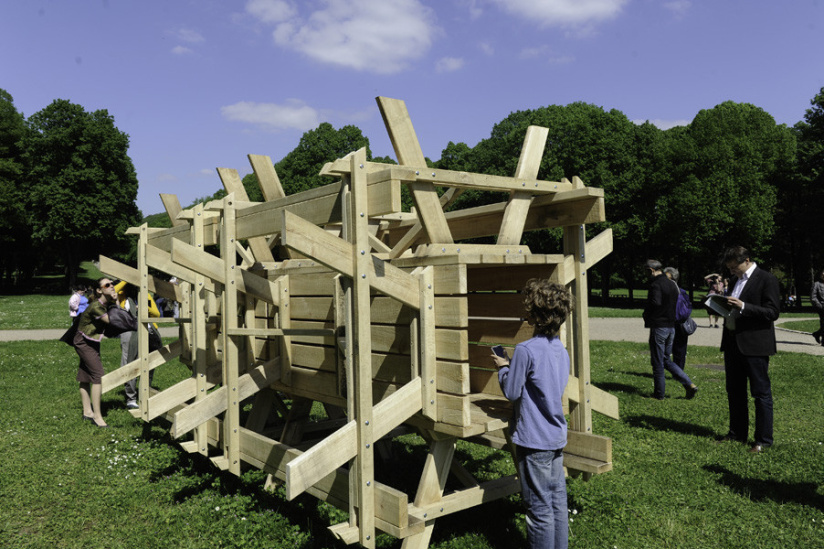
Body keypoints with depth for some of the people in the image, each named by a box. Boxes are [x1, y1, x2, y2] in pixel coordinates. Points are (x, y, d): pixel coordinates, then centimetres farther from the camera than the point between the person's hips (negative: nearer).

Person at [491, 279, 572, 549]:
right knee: (558, 499, 18)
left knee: (539, 508, 3)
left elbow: (511, 392, -13)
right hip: (558, 436, 8)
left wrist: (503, 367, 4)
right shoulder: (562, 350, 4)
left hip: (534, 439, -8)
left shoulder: (526, 350, -20)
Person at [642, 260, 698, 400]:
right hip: (671, 326, 8)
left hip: (659, 327, -8)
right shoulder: (672, 284, 12)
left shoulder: (656, 284, -15)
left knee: (657, 362, 3)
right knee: (666, 359, 18)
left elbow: (655, 303, -28)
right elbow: (675, 304, 15)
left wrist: (646, 315, -9)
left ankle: (659, 393, 11)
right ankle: (689, 384, 8)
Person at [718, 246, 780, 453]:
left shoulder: (767, 280, -8)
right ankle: (737, 432, 27)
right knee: (734, 391, 15)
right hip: (732, 343, 8)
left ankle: (764, 439, 9)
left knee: (761, 393, 0)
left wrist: (743, 307, -23)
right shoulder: (735, 280, 16)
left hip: (754, 345, -8)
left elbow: (772, 312, -14)